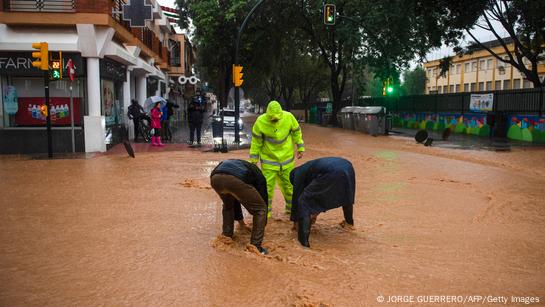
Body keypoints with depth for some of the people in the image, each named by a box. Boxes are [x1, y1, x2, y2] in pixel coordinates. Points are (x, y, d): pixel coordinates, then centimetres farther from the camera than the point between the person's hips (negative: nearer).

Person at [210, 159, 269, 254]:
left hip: (215, 178, 6)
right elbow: (264, 199, 34)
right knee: (260, 209, 15)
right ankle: (255, 247, 14)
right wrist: (263, 225, 47)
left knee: (228, 205, 38)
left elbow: (234, 199, 51)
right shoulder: (258, 176, 33)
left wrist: (240, 221, 60)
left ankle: (226, 238, 36)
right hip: (235, 180, -5)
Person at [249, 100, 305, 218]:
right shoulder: (260, 122, -19)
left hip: (286, 157, 2)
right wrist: (253, 160, -4)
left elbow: (296, 132, 2)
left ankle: (291, 208, 32)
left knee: (288, 184, 13)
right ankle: (266, 211, 15)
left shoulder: (288, 117, -16)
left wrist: (300, 148, 5)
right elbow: (256, 142, -8)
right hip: (268, 159, -2)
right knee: (267, 186, -2)